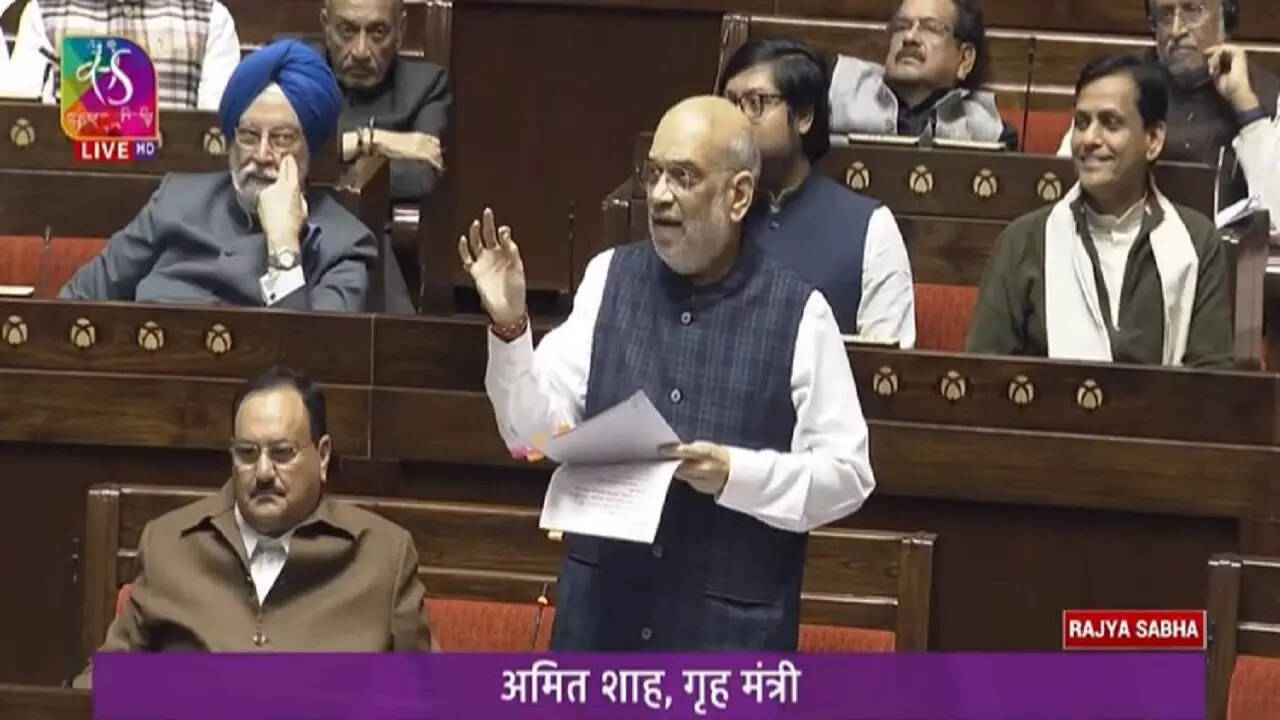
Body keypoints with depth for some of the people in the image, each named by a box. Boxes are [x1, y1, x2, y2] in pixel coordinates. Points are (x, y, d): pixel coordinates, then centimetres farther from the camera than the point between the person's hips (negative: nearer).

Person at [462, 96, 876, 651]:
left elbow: (848, 474, -3)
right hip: (601, 611, 3)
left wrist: (736, 474, -16)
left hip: (731, 626, -3)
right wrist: (509, 326, -12)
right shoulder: (610, 279, 5)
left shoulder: (798, 314, -4)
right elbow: (536, 432, 2)